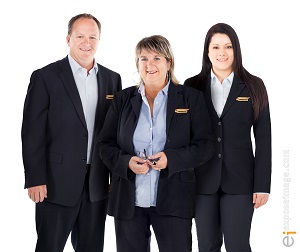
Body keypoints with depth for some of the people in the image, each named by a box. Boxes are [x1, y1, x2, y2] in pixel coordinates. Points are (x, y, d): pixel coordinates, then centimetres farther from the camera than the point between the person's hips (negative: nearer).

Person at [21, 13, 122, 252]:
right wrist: (35, 179, -12)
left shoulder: (112, 79, 9)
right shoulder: (45, 77, -4)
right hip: (57, 184, -4)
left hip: (97, 185, 4)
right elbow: (32, 133, -7)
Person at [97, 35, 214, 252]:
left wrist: (171, 158, -17)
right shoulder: (123, 99, 9)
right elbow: (105, 145, 8)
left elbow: (205, 146, -1)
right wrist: (127, 162, -12)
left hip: (172, 201, -2)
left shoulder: (191, 98, 3)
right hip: (129, 200, 2)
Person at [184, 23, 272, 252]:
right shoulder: (192, 86, 4)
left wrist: (262, 184, -4)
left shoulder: (253, 86, 1)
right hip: (202, 180, 2)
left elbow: (263, 138, 0)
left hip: (239, 180, -1)